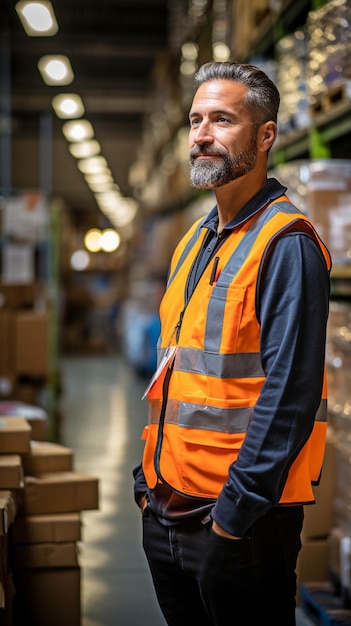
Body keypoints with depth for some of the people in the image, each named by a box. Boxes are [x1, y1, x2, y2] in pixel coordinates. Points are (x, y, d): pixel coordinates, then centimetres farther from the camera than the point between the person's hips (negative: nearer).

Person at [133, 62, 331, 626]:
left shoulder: (285, 245, -14)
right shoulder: (194, 243, 13)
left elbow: (289, 399, -20)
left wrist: (234, 512, -20)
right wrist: (149, 481, 14)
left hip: (241, 522, -8)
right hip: (167, 516, 8)